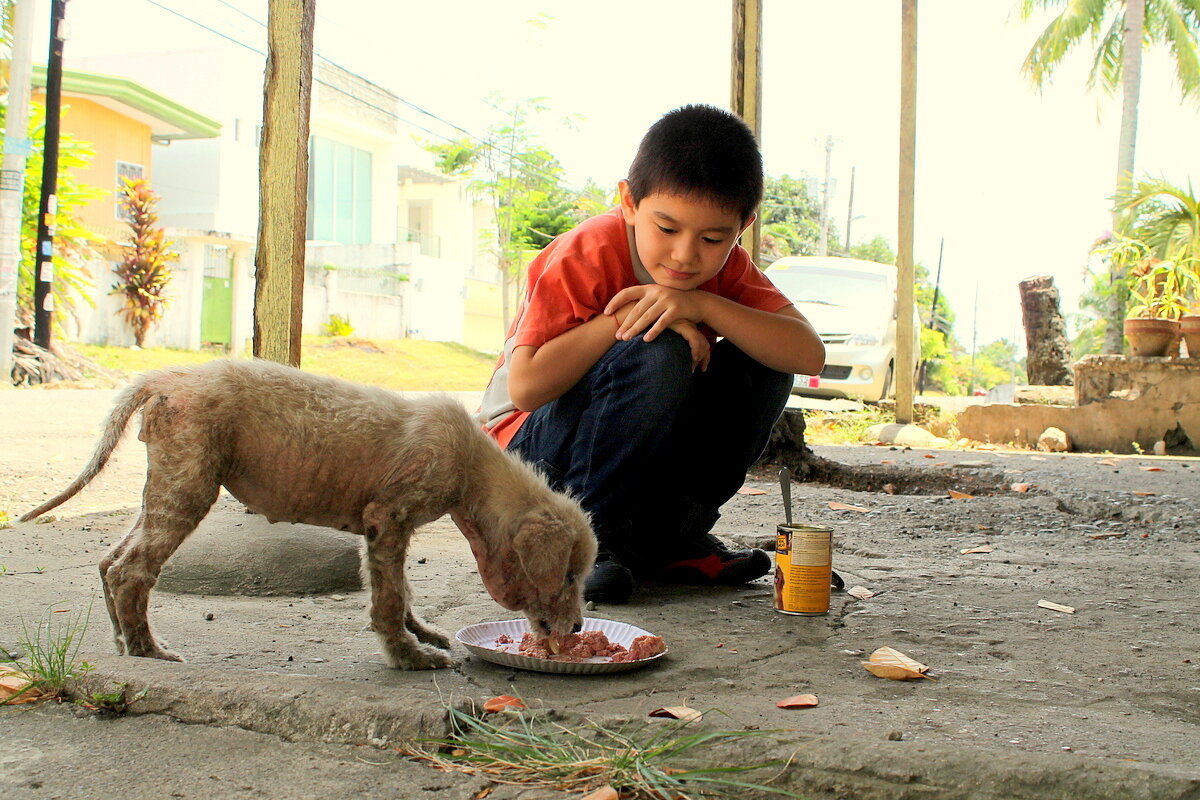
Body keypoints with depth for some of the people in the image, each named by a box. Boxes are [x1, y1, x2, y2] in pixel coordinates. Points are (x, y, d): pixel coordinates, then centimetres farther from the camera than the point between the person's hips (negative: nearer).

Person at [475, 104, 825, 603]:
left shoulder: (724, 267, -4)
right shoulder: (587, 255, -21)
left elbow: (809, 354, -18)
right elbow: (525, 386, -31)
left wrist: (702, 305, -30)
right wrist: (628, 315, -30)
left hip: (646, 458, 6)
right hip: (525, 446, -6)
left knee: (760, 363, -12)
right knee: (658, 355, -32)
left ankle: (672, 535, -6)